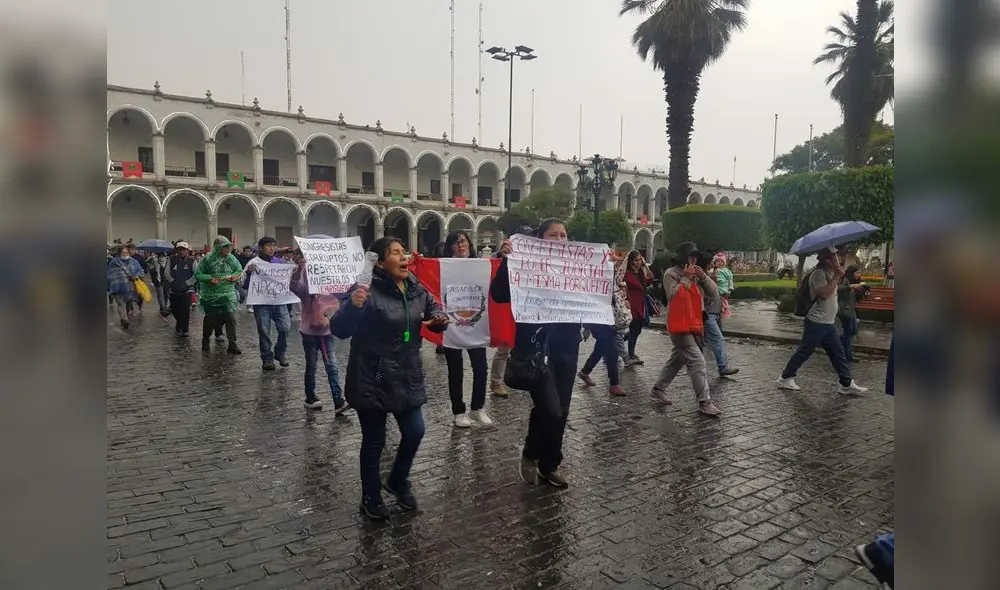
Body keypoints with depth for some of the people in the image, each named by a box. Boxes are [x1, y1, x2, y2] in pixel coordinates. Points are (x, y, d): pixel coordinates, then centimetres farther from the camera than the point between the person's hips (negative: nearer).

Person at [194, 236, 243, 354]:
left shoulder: (231, 258, 1)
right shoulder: (207, 259, -7)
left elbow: (240, 271, 9)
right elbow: (197, 274, -7)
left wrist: (234, 276, -12)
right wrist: (210, 278, -22)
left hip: (228, 294, 2)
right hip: (211, 295, -2)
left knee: (231, 318, -9)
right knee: (210, 319, 11)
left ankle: (232, 345, -5)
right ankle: (205, 342, 33)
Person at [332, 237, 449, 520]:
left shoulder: (416, 289, 2)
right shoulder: (368, 291, -18)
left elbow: (434, 311, 18)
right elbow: (339, 330, -22)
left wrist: (440, 319, -6)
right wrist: (352, 306, -42)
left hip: (407, 376, 6)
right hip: (373, 380, -6)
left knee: (415, 432, 12)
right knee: (374, 441, 7)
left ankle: (398, 481, 38)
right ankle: (370, 498, 28)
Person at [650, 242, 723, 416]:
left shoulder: (696, 275, 13)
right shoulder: (671, 274, -7)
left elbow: (714, 293, 6)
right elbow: (673, 295, -19)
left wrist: (703, 276, -8)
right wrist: (686, 278, -16)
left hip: (694, 325, 8)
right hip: (679, 326, -8)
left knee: (677, 360, 16)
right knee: (697, 361, -12)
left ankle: (658, 389, 30)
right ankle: (704, 402, -8)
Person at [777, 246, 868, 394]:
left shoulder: (829, 273, 14)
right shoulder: (819, 273, -16)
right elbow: (824, 294, -27)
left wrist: (838, 276, 11)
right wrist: (836, 276, -22)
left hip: (827, 323, 10)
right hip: (816, 322, -9)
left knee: (838, 353, 11)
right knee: (804, 352, -2)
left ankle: (847, 384, 17)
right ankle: (785, 378, 9)